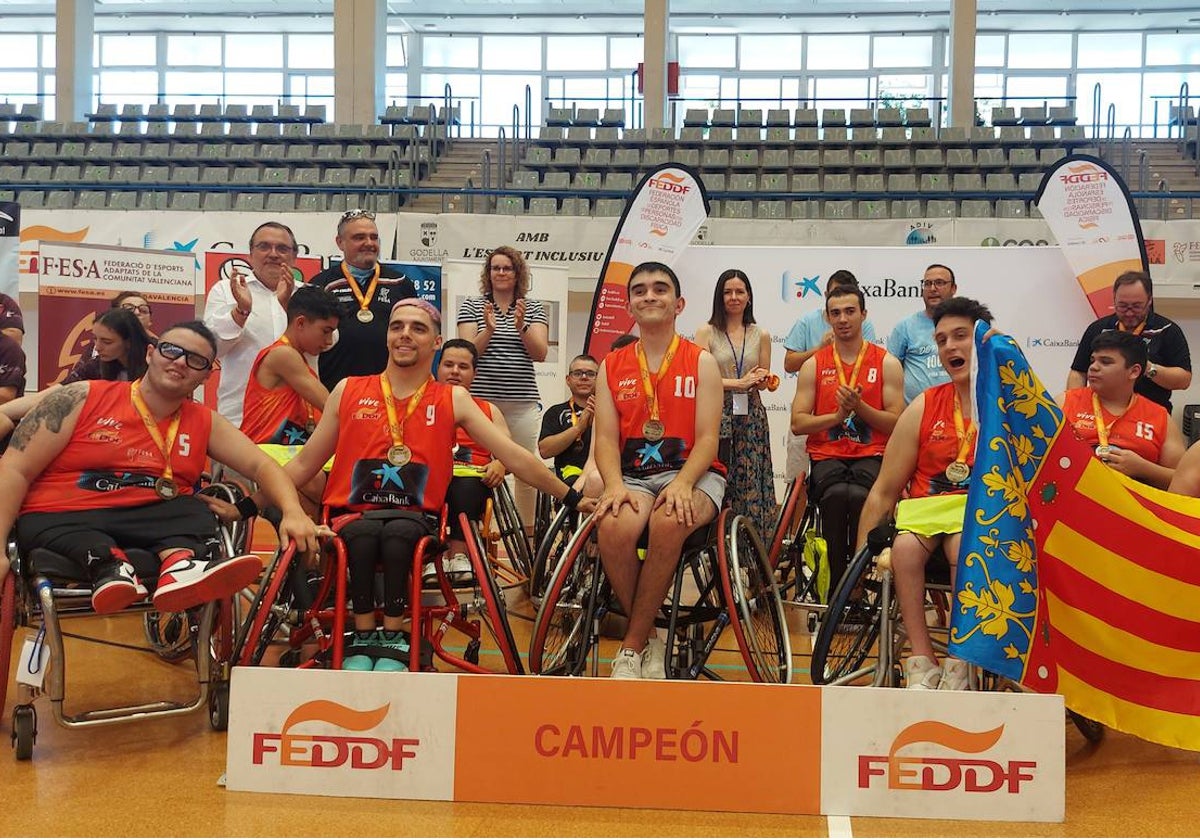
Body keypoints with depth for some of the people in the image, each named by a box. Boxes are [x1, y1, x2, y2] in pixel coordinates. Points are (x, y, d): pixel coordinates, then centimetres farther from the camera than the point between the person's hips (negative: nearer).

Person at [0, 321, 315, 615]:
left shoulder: (205, 423, 12)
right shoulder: (84, 398, 1)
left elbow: (261, 465, 6)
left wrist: (293, 512, -16)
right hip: (60, 519, -1)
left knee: (198, 515, -27)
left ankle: (181, 565, -55)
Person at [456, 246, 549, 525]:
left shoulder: (533, 308, 10)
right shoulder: (473, 306, 8)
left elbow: (541, 353, 0)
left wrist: (521, 327, -17)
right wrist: (488, 330, -17)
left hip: (523, 404, 1)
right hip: (482, 400, -1)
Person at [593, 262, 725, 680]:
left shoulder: (702, 362, 7)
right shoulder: (612, 366, 13)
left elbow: (707, 438, -3)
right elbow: (606, 438, 3)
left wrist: (682, 484, -22)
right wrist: (615, 486, -17)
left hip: (691, 473, -2)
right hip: (633, 475, 2)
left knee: (669, 521, -37)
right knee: (614, 527, -33)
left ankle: (632, 646, -20)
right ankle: (650, 641, -12)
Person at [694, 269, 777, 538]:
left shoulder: (761, 335, 13)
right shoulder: (707, 332, 3)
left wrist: (763, 381, -3)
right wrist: (739, 383, -12)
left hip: (751, 418, 3)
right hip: (716, 416, -3)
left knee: (751, 481, -1)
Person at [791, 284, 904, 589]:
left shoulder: (888, 363, 8)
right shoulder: (813, 365, 11)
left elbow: (897, 424, 2)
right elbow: (797, 423, 5)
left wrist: (859, 406, -13)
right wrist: (838, 414, -10)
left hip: (871, 455, -1)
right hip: (827, 455, 1)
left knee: (859, 495, -36)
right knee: (837, 493, -35)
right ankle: (835, 583, -21)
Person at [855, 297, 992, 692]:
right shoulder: (924, 407, 10)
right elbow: (884, 490, 10)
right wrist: (861, 554, 5)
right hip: (926, 506, 3)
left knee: (964, 545, -35)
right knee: (904, 546, -30)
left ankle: (959, 663, -22)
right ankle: (921, 662, -23)